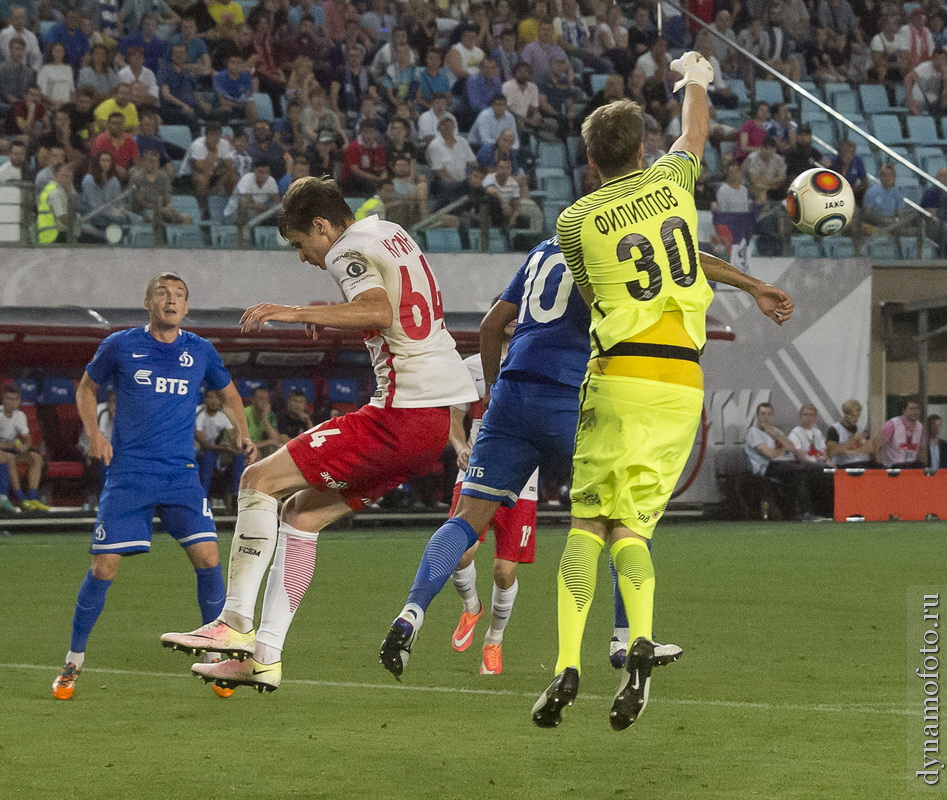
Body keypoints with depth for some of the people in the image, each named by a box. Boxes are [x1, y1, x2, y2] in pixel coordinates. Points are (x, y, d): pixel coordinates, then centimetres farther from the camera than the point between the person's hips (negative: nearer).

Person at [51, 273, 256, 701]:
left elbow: (229, 393, 23)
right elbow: (86, 388, 16)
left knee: (208, 558, -12)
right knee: (104, 566, -6)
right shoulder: (120, 345, 1)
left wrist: (242, 434, 6)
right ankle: (72, 663, 10)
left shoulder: (200, 351, 6)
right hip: (127, 473, -2)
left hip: (182, 475, 2)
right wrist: (93, 432, 0)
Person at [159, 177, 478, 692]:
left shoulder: (350, 252, -8)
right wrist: (329, 319, 41)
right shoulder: (393, 234, 21)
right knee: (302, 513, 13)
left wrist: (297, 313, -31)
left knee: (260, 480, -7)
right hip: (437, 421, 10)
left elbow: (379, 310, -30)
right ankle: (264, 657, 9)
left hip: (402, 418, -10)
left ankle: (235, 625, -12)